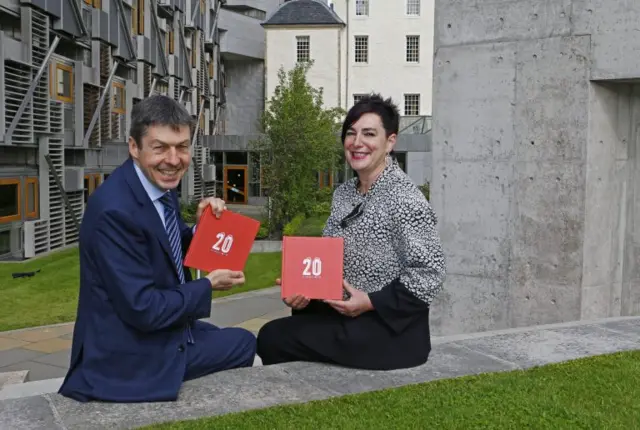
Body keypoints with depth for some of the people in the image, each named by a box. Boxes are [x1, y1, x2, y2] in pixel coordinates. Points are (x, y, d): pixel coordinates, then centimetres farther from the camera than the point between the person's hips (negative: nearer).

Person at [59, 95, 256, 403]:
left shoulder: (162, 185, -1)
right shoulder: (115, 210, -28)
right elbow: (143, 309, -27)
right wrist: (209, 285, -15)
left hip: (167, 330, 8)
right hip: (133, 355, -8)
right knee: (246, 344, 3)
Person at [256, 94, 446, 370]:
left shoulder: (405, 199, -16)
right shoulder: (343, 194, 7)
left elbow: (429, 275, -18)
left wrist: (370, 302, -21)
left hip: (388, 328, -7)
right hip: (344, 314, 7)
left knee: (274, 339, -10)